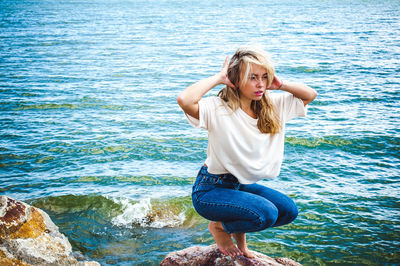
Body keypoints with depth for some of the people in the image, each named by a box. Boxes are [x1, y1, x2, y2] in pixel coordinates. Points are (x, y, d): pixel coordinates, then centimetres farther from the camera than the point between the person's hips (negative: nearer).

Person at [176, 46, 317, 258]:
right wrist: (218, 78, -27)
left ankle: (239, 230, 18)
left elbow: (310, 95, 5)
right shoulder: (218, 109, -21)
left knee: (288, 210, -7)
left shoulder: (273, 106, -1)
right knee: (266, 213, -25)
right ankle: (219, 226, 5)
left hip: (240, 185, 7)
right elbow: (184, 100, -40)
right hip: (210, 189, -7)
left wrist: (280, 85, -10)